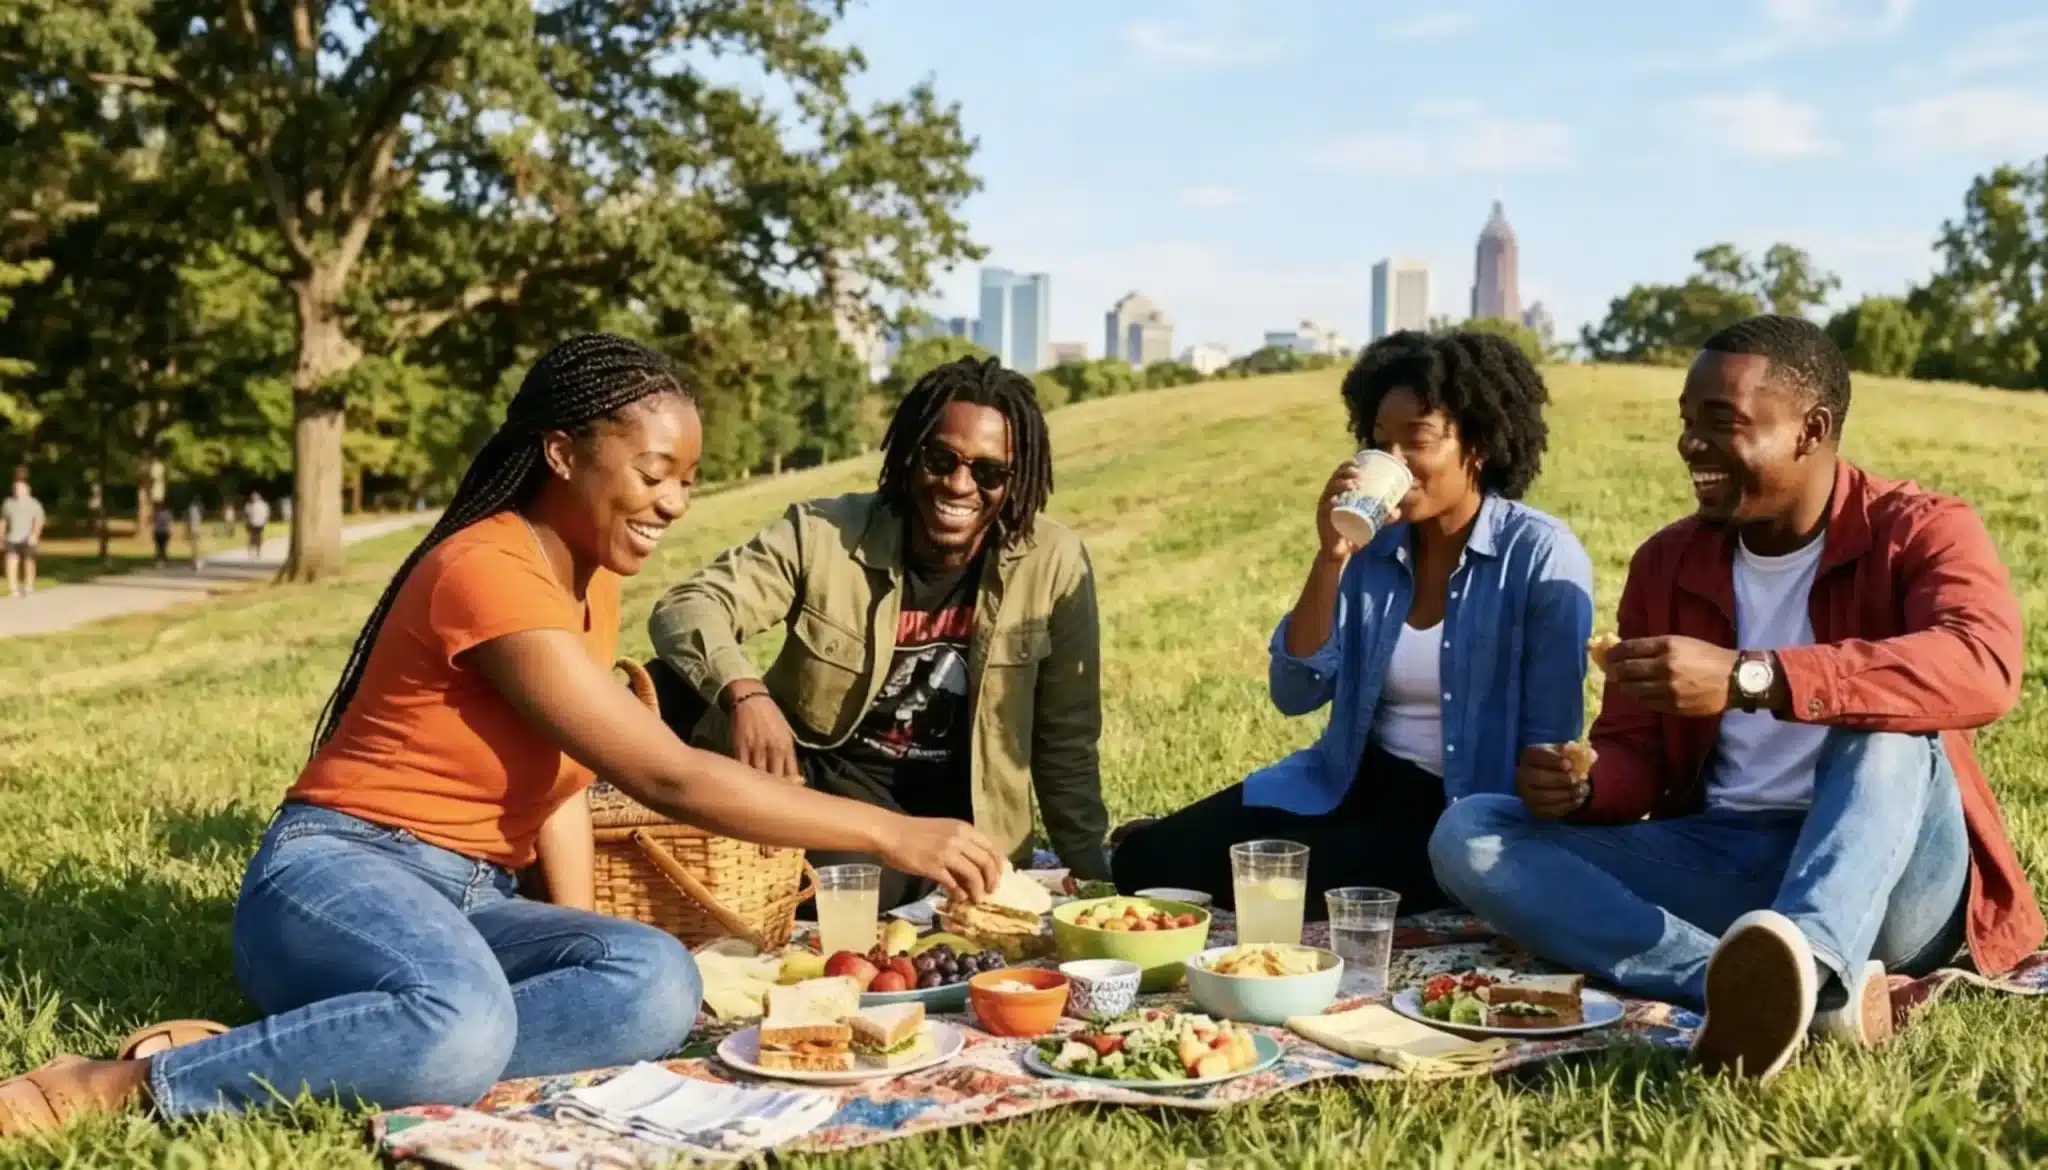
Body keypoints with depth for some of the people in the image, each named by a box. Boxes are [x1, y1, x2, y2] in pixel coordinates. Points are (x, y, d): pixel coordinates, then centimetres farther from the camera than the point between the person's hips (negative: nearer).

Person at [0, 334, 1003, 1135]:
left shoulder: (591, 578, 12)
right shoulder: (488, 572, -17)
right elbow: (667, 779, -22)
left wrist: (581, 950, -4)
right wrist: (890, 832, -20)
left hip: (469, 904, 9)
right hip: (337, 876, -8)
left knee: (658, 985, -23)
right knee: (466, 1026, -42)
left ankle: (265, 1054, -19)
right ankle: (141, 1082, -21)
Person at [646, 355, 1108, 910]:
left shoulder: (1054, 564, -8)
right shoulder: (824, 532, -9)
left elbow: (1066, 742, 1)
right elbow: (686, 607, -16)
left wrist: (1092, 883, 1)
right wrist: (744, 691, -37)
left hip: (948, 823, 0)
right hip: (812, 772, 1)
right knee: (669, 688, -21)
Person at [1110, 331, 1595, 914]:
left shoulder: (1542, 556, -11)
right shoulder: (1373, 543, 1)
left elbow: (1549, 741, -10)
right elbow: (1295, 695, -5)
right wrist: (1330, 559, -15)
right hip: (1353, 784, 5)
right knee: (1149, 861, -11)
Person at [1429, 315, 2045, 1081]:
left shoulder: (1919, 532, -6)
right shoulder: (1667, 563, 9)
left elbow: (1983, 669, -28)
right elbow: (1633, 751, 10)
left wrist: (1748, 679, -37)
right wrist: (1584, 784, -16)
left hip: (1885, 882, -4)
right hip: (1713, 864, 5)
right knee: (1468, 835, -16)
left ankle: (1807, 962, -61)